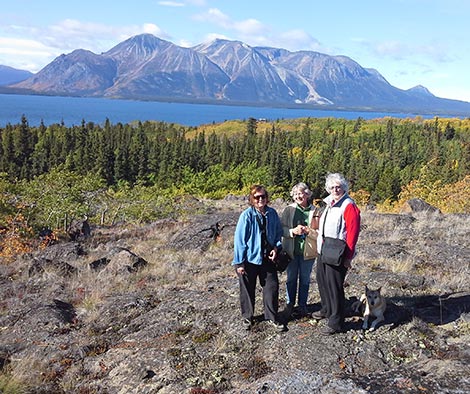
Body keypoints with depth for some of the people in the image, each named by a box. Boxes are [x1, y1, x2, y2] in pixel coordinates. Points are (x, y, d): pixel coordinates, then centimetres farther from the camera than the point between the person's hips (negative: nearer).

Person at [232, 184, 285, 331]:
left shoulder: (272, 213, -3)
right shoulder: (247, 215, -15)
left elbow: (278, 232, 11)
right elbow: (239, 239, -13)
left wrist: (276, 247, -6)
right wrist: (239, 262, -13)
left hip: (267, 258, 4)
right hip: (250, 258, -3)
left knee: (272, 286, 6)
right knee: (248, 289, 10)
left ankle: (272, 317, 23)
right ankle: (247, 317, 29)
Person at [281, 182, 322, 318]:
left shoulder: (315, 211, -4)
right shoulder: (288, 209, -3)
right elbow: (281, 228, -3)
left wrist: (308, 231, -20)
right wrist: (293, 231, -20)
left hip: (308, 251, 0)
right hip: (291, 250, 1)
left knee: (305, 279, 13)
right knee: (291, 278, 14)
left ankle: (302, 305, 28)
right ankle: (289, 304, 29)